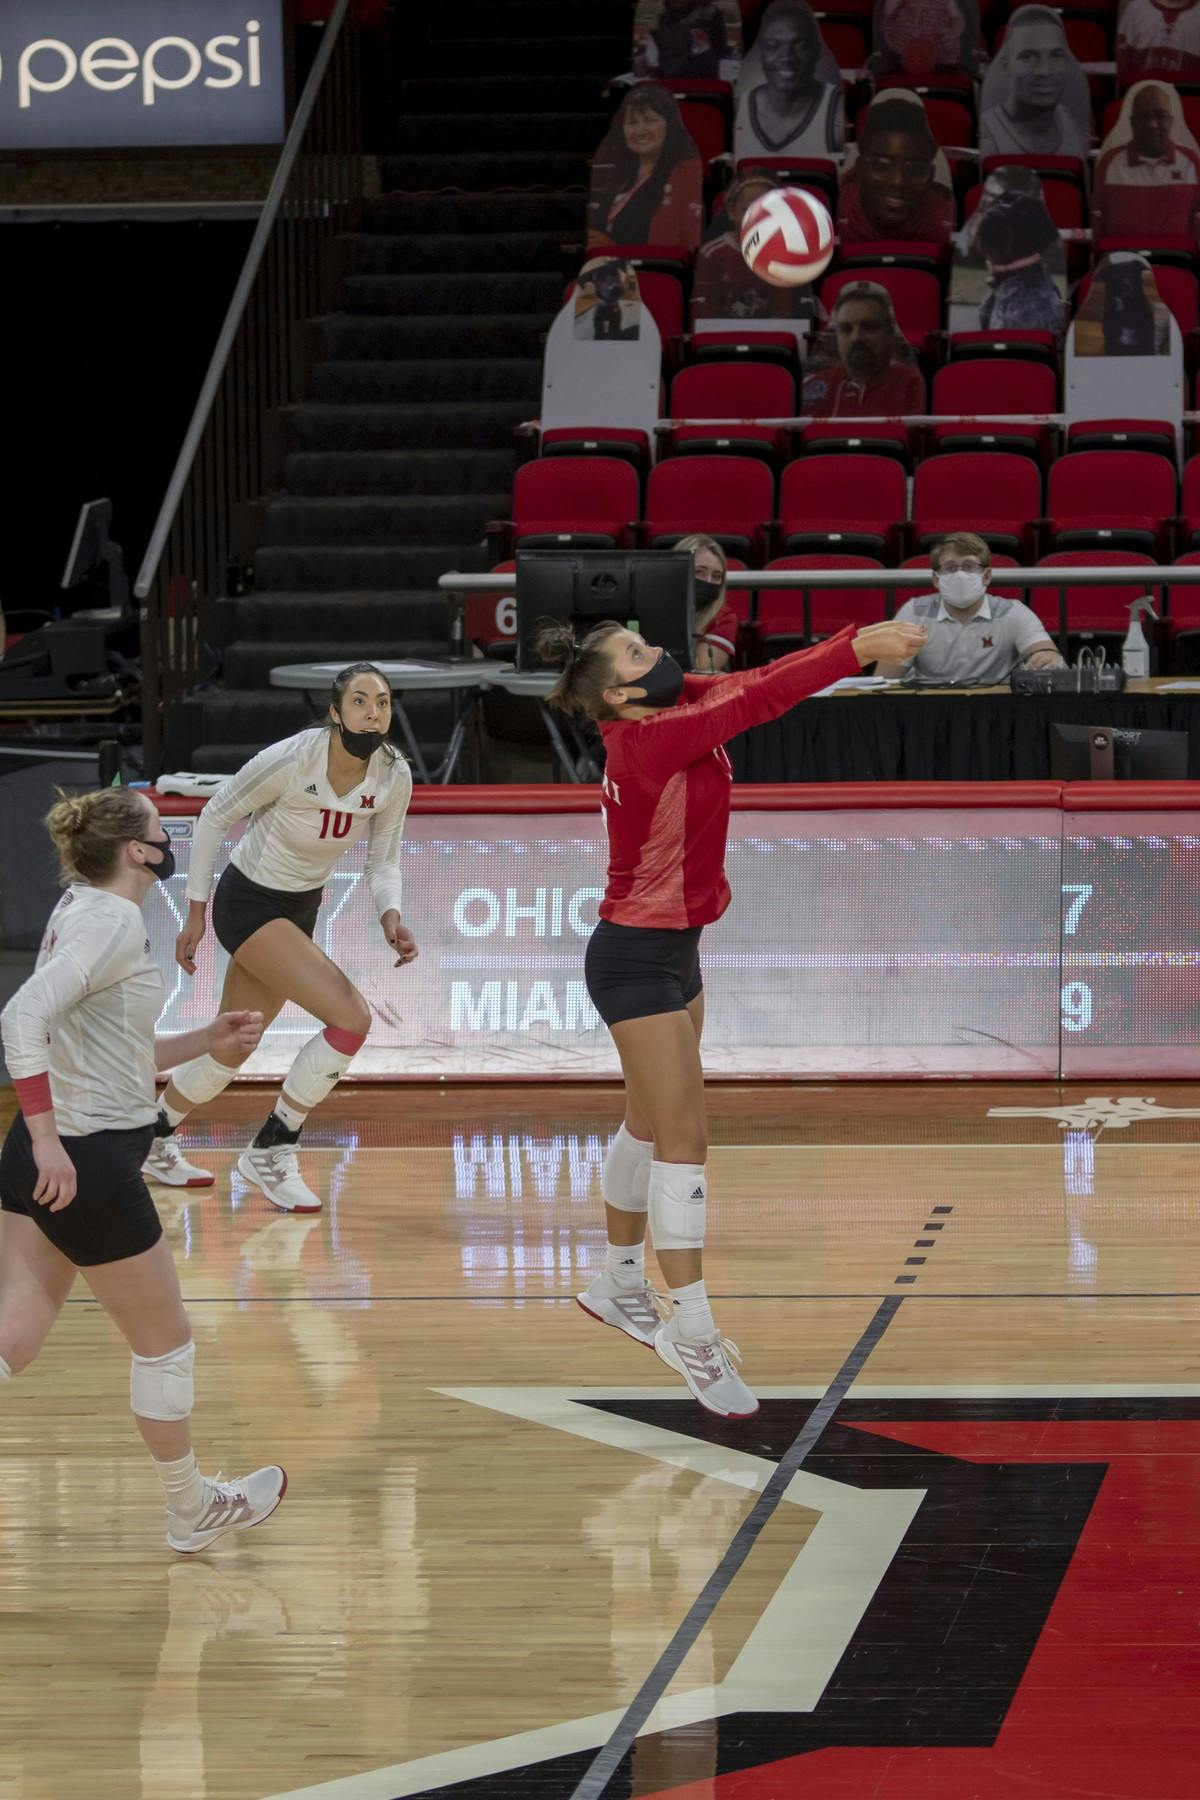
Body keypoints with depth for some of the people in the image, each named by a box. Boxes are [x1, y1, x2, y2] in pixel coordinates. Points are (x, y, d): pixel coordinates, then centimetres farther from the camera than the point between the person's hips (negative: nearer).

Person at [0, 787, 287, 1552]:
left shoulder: (86, 911, 13)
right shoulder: (113, 922, -16)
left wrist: (205, 1042, 18)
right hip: (85, 1161, -9)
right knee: (166, 1341, 11)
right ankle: (194, 1510, 27)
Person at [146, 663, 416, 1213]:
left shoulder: (393, 776, -10)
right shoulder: (290, 760, -25)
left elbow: (383, 861, 2)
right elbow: (214, 817, -12)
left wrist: (390, 915, -19)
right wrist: (196, 913, -8)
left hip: (300, 909, 7)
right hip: (248, 904, -7)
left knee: (230, 1048, 17)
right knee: (352, 1018, -20)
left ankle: (155, 1139, 42)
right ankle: (272, 1152, -6)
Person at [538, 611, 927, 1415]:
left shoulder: (682, 710, 1)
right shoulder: (647, 741, -25)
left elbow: (751, 684, -4)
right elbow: (757, 701, -31)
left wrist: (857, 641, -17)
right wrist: (856, 652, -33)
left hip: (674, 951, 10)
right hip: (636, 959, -10)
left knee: (653, 1126, 20)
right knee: (683, 1138, -9)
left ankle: (622, 1284, 35)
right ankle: (693, 1333, -7)